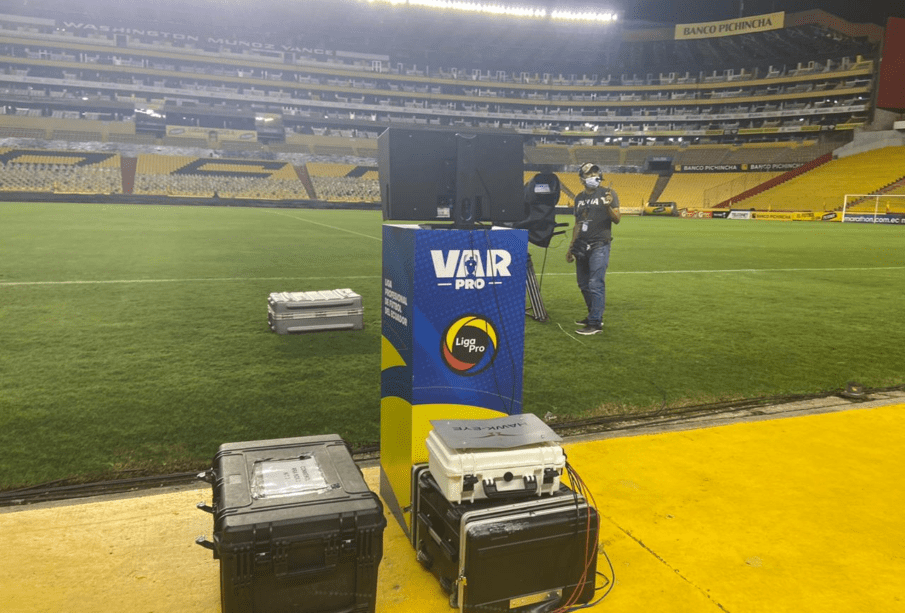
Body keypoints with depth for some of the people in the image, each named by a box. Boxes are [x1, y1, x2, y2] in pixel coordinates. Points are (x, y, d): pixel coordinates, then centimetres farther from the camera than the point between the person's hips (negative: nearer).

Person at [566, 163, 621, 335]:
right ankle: (594, 315, 25)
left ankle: (595, 323, -9)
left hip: (599, 246, -6)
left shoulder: (607, 194, -2)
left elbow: (617, 220, -10)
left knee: (595, 285, -12)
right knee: (584, 285, 11)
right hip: (581, 247, 7)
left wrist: (608, 206, -29)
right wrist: (571, 247, 19)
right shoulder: (579, 198, 15)